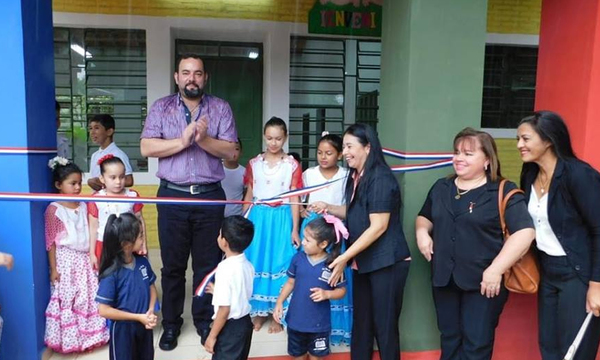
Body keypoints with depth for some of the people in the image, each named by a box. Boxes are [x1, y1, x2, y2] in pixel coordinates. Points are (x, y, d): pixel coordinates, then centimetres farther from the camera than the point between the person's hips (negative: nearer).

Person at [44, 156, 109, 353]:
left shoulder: (83, 206, 7)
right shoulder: (54, 209, -8)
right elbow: (51, 241, -8)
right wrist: (53, 268, -9)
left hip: (84, 259, 5)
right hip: (65, 259, -5)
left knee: (88, 298, 9)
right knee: (67, 300, 1)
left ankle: (87, 336, 22)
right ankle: (68, 339, 15)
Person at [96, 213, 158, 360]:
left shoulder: (143, 262, -9)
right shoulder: (112, 274, -24)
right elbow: (104, 310, -21)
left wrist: (151, 311, -12)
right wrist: (138, 317, -20)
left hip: (144, 326, 5)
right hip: (123, 330, -5)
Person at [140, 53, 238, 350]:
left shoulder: (220, 108, 4)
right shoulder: (161, 107, 4)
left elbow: (231, 151, -4)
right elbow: (146, 147, -7)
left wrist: (204, 139, -20)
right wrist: (183, 140, -17)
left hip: (210, 196, 0)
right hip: (172, 196, 0)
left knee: (208, 264, 10)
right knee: (172, 265, 10)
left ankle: (205, 321, 28)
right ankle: (171, 324, 26)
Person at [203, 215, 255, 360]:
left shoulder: (226, 268, -25)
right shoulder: (248, 265, -1)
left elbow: (225, 309, -23)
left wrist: (212, 336, -13)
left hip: (230, 327, -8)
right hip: (245, 321, 8)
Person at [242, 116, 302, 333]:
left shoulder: (292, 165, -2)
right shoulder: (254, 164, 5)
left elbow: (295, 199, -2)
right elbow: (248, 196, 10)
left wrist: (295, 230, -6)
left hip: (282, 220, -2)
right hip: (258, 218, 2)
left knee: (279, 264, 3)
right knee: (256, 264, 6)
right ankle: (258, 311, 22)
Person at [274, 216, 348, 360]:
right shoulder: (298, 258, -8)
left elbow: (341, 290, -6)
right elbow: (290, 282, 3)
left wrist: (326, 294, -24)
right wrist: (279, 302, -5)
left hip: (319, 323, -2)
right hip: (295, 319, 2)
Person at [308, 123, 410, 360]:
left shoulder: (380, 179, -18)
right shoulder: (356, 177, 8)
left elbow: (378, 226, -22)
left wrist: (344, 257, -20)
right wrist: (328, 208, 4)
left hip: (386, 263, -8)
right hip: (363, 262, 8)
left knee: (384, 325, 3)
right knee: (360, 321, 17)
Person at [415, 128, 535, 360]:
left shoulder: (503, 192, -10)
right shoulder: (441, 187, 8)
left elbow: (525, 232, -18)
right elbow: (424, 217, 22)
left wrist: (496, 270, -22)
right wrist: (422, 232, -2)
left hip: (483, 281, -5)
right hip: (444, 278, 5)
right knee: (449, 339, 18)